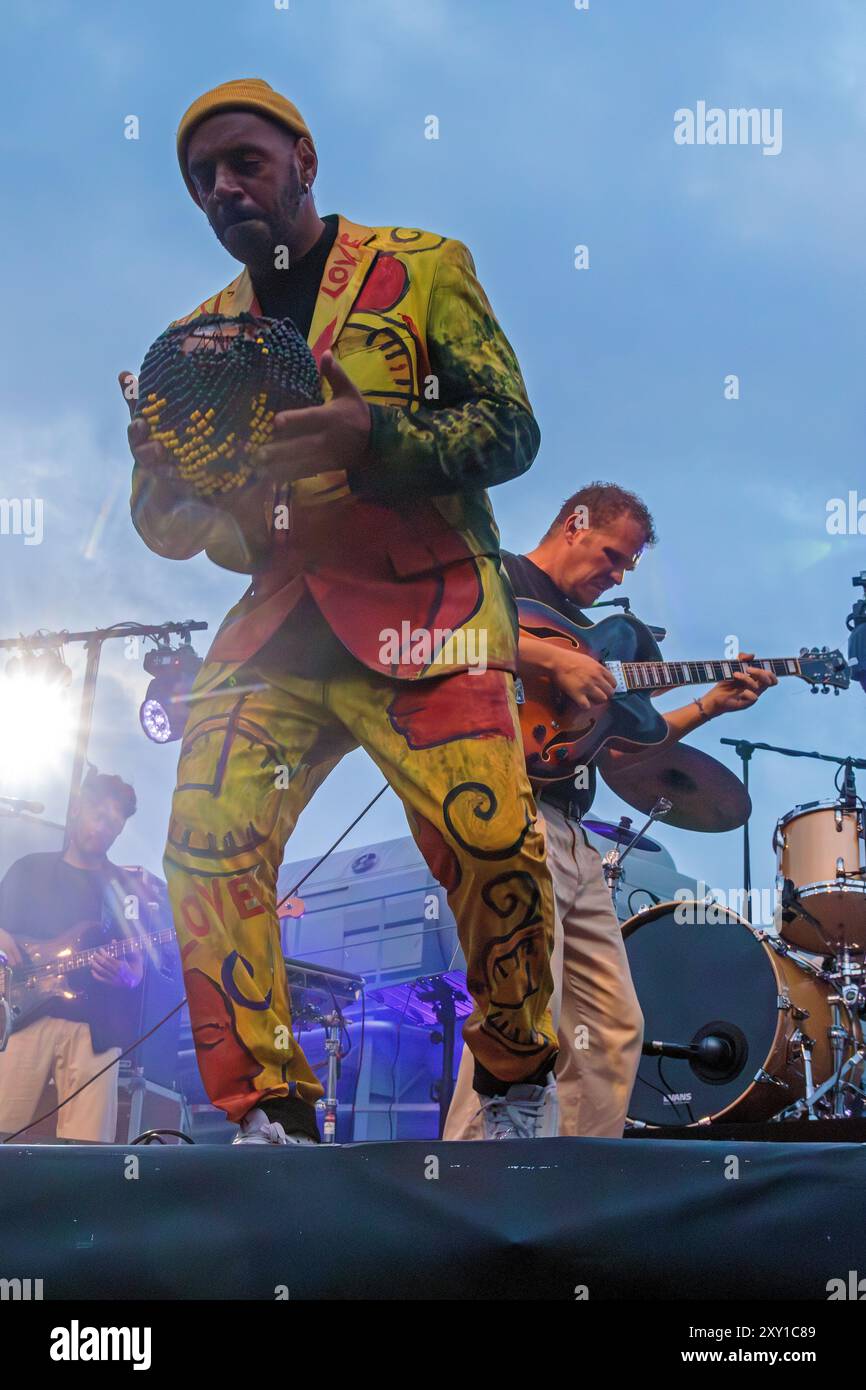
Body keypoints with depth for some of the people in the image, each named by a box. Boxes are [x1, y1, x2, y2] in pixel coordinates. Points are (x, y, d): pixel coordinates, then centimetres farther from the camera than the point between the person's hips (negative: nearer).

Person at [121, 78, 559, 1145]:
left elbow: (511, 428, -2)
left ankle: (517, 1080, 5)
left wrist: (373, 437, -20)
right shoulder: (200, 336, 19)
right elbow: (167, 531, 18)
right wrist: (165, 472, -7)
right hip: (277, 624, 4)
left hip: (424, 599, -4)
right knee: (206, 846, -12)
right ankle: (268, 1115, 2)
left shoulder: (421, 269, 7)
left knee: (490, 838, -20)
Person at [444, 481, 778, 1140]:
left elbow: (614, 750, 25)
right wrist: (555, 659, -20)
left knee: (616, 1026, 8)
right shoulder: (500, 576, 3)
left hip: (573, 837, 10)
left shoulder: (581, 626, 29)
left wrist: (710, 705, 16)